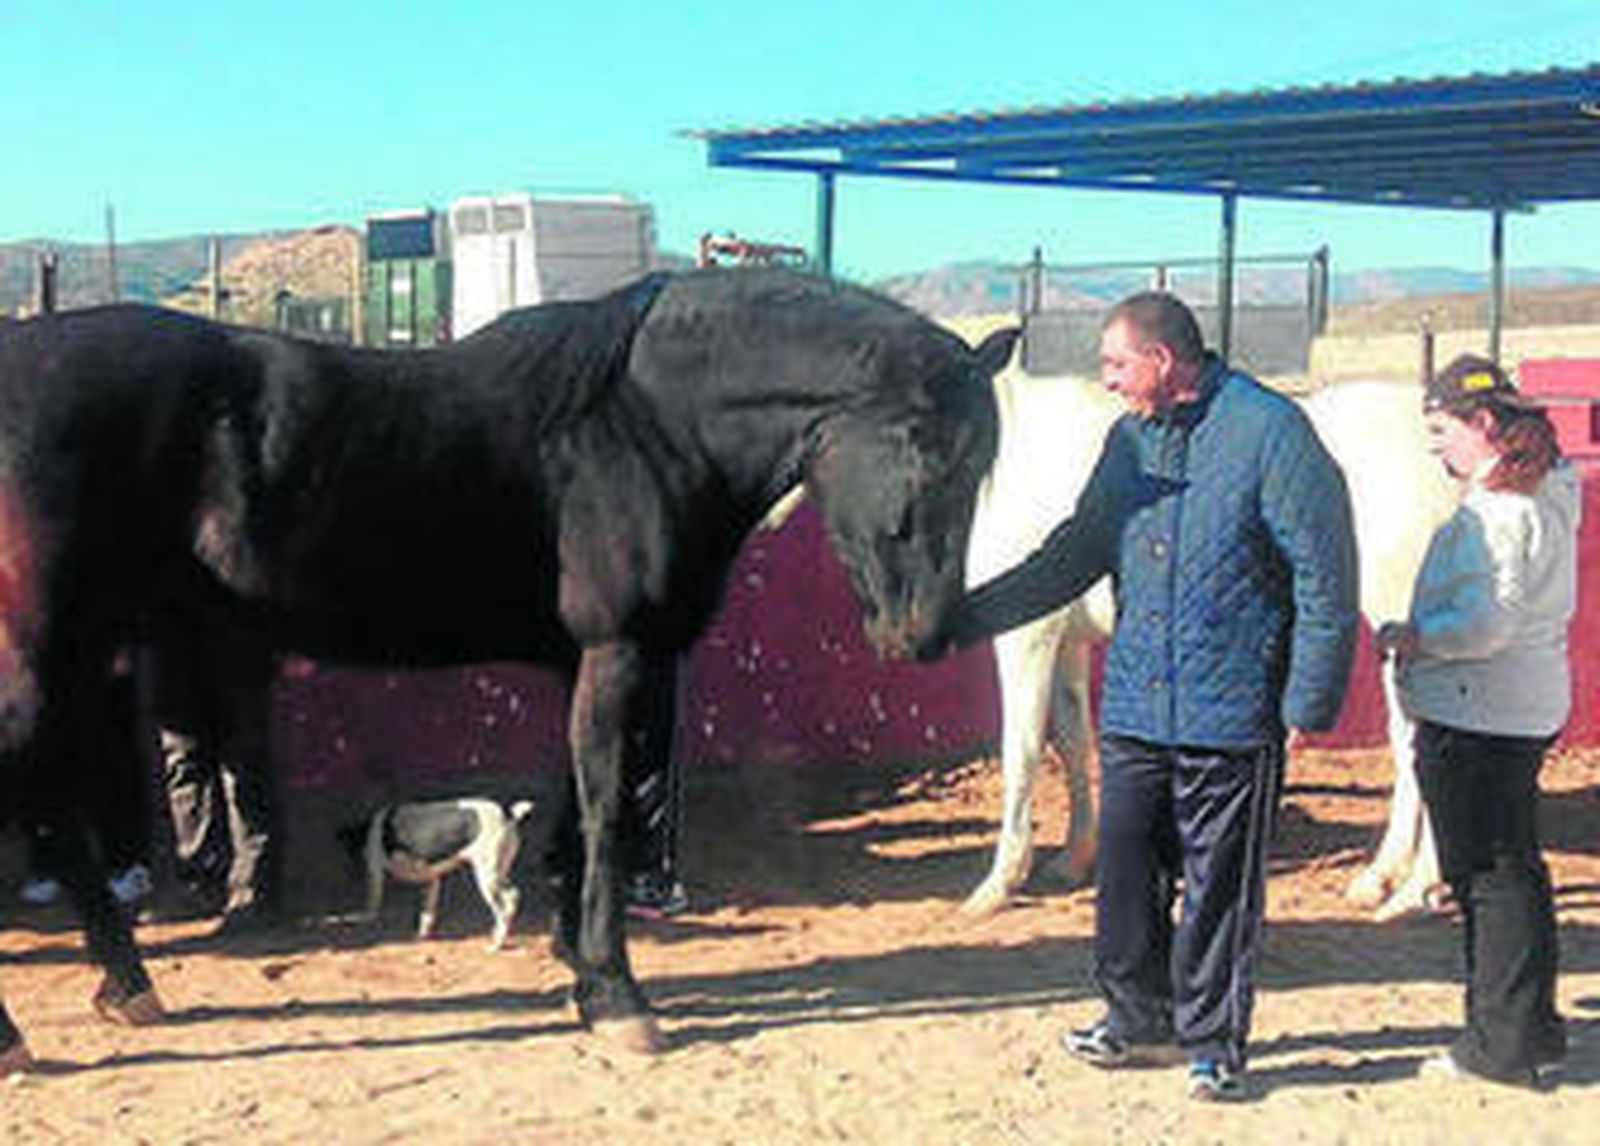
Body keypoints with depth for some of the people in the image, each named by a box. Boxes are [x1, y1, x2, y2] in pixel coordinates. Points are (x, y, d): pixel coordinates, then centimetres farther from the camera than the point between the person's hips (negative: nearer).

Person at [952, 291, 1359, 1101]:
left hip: (1232, 719, -6)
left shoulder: (1269, 433, -10)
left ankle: (1213, 1042, 19)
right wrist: (968, 618, 13)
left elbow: (1325, 579, -9)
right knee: (1124, 873, 11)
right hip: (1134, 709, 6)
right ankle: (1140, 1019, 29)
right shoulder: (1128, 440, 9)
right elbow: (1075, 555, 18)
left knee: (1218, 887, 5)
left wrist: (1307, 702, -11)